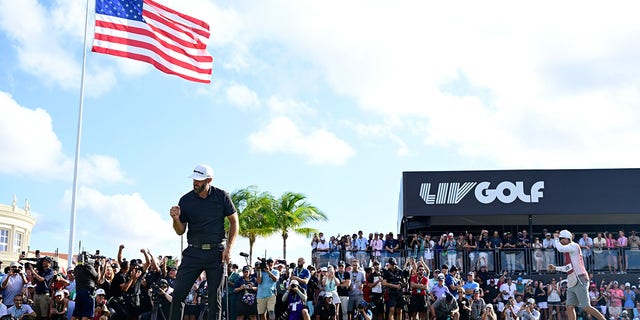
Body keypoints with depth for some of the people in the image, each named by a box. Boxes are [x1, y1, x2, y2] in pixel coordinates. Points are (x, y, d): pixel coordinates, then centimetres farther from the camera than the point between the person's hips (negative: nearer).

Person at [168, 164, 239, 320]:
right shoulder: (185, 200, 1)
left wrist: (229, 247, -4)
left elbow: (234, 222, 6)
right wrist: (176, 219, -14)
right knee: (178, 292, -6)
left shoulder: (221, 196, -1)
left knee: (215, 297, 2)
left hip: (216, 252, -1)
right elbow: (180, 231, 8)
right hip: (193, 252, 1)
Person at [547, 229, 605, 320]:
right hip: (572, 282, 9)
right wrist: (555, 268, 23)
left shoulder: (574, 246, -5)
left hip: (579, 281, -9)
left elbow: (560, 248, -22)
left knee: (586, 307, -11)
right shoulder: (568, 250, 22)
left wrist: (556, 238, -6)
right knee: (569, 307, 1)